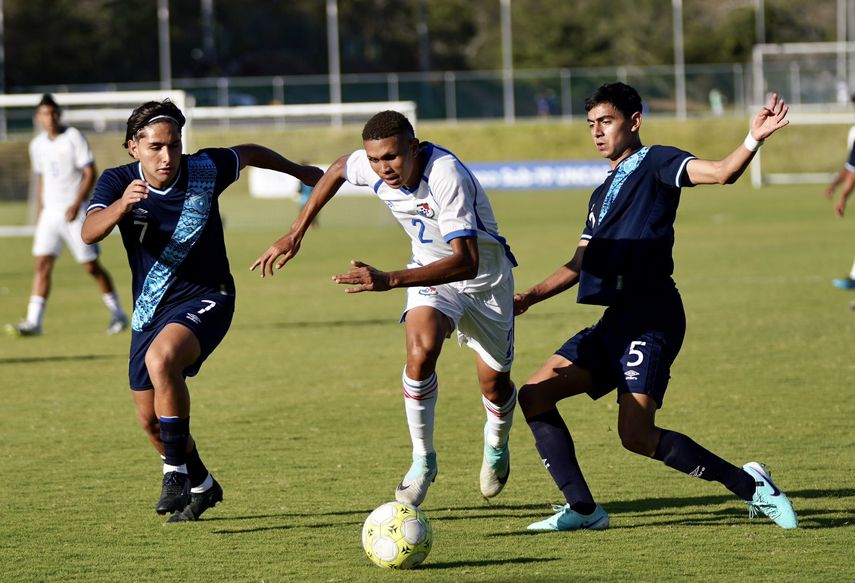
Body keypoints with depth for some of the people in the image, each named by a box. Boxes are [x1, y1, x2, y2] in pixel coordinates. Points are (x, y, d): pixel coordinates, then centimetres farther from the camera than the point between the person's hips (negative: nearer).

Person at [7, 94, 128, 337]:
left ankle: (118, 314, 16)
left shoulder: (73, 137, -7)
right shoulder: (37, 145, 10)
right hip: (50, 212, 5)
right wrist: (39, 214, 17)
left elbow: (90, 173, -10)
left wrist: (77, 204, -21)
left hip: (74, 213, -5)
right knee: (42, 264, -8)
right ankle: (33, 322, -13)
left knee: (91, 266, 0)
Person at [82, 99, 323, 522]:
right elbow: (90, 232, -30)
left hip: (205, 299, -4)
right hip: (150, 310, 4)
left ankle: (176, 472, -23)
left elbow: (248, 154, 9)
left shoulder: (207, 170, -13)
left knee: (162, 358, -34)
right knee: (150, 419, 10)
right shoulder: (118, 182, -12)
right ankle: (201, 486, 38)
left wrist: (299, 171, 24)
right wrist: (122, 205, -51)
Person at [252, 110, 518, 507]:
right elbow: (338, 170, 8)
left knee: (494, 384, 5)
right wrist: (295, 234, 6)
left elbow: (467, 261, -45)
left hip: (484, 276, -3)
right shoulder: (369, 166, -19)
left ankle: (496, 444, 41)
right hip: (432, 272, 3)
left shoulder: (446, 176, -38)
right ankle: (422, 460, -9)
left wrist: (389, 280, -53)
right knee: (420, 352, -26)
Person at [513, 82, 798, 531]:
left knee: (636, 435, -20)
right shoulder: (603, 194, 24)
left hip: (651, 317, -9)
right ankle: (582, 509, 5)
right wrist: (528, 298, 18)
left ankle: (750, 485, -8)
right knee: (535, 396, 4)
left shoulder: (655, 164, -1)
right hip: (616, 321, 9)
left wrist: (753, 140, -37)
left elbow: (720, 173, -18)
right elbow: (580, 264, 28)